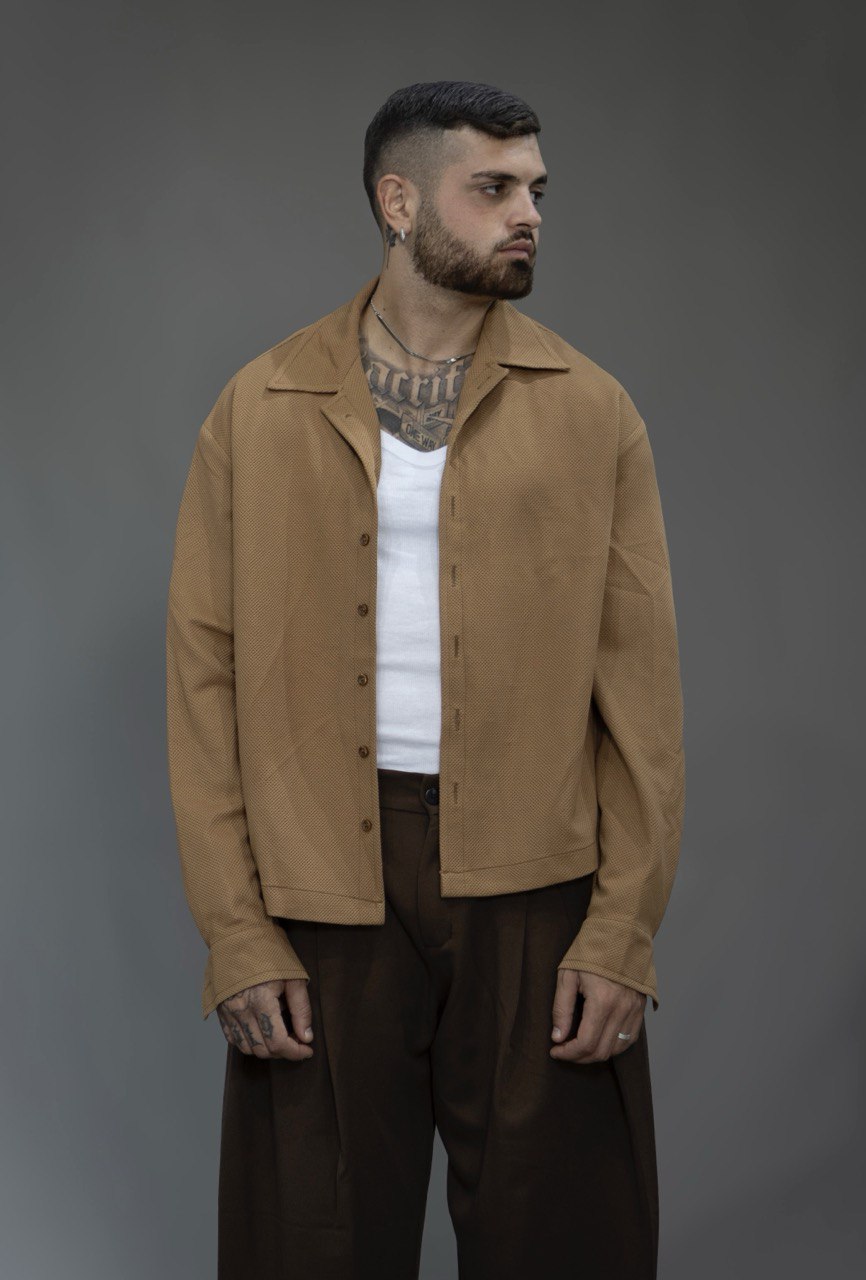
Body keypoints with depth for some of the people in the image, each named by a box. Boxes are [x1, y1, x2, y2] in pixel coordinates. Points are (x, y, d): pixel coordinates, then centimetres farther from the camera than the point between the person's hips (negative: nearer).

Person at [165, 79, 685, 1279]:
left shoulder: (590, 410, 4)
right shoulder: (261, 411, 4)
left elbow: (640, 678, 2)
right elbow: (206, 670, 1)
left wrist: (625, 929, -5)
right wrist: (234, 932, -5)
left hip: (535, 887, 0)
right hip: (321, 895, 0)